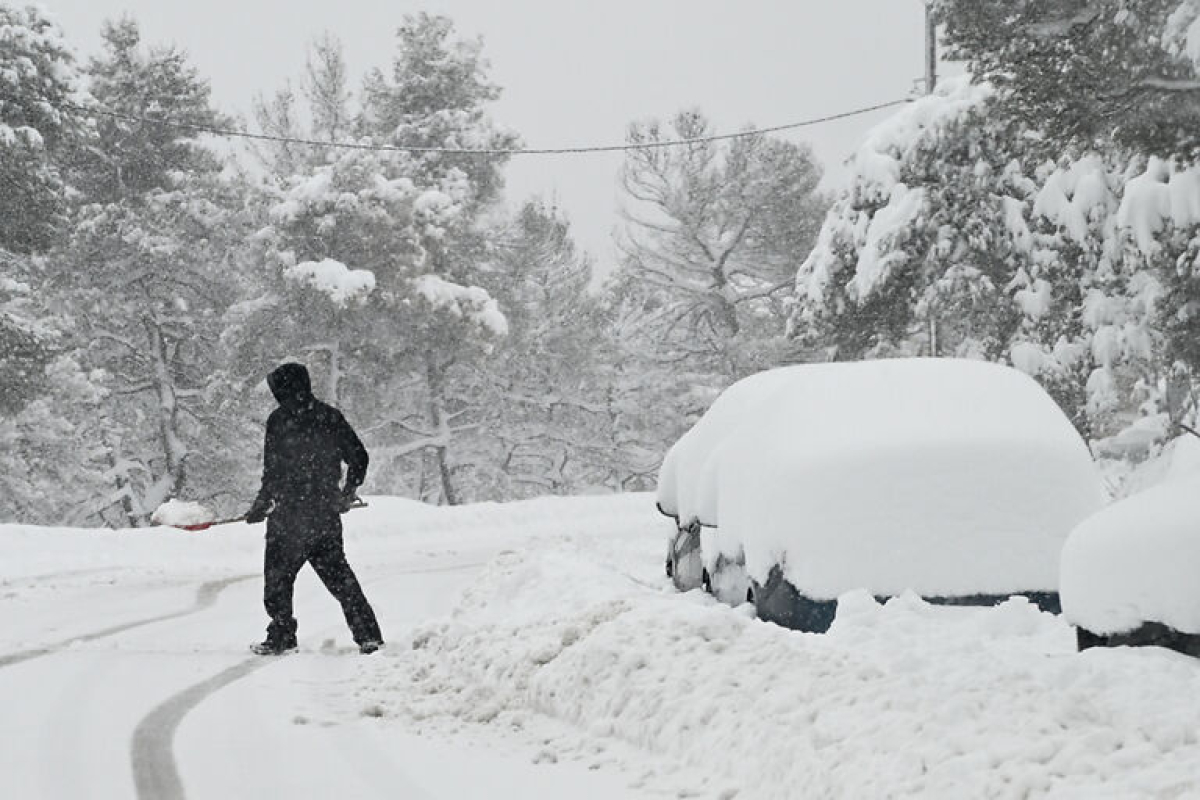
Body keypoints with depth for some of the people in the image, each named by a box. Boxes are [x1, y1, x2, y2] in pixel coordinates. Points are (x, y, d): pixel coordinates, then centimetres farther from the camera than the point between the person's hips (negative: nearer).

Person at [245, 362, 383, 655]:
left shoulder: (280, 419, -9)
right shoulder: (330, 416, 6)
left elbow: (273, 473, -11)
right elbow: (359, 458, 11)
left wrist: (260, 507, 2)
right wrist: (348, 493, 27)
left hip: (290, 513, -5)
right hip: (327, 513, 5)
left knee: (278, 576, 9)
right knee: (338, 574, 12)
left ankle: (281, 638, 9)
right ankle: (368, 634, 6)